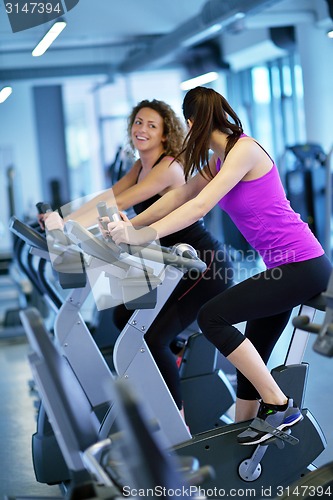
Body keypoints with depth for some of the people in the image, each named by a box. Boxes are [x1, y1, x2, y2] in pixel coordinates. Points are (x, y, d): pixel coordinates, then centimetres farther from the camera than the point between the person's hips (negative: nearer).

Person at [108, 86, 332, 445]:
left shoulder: (244, 150, -16)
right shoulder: (218, 159, 13)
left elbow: (199, 206, -26)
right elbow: (179, 196, 16)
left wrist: (142, 236, -31)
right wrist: (129, 226, 9)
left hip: (303, 265, -10)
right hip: (282, 267, 10)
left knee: (212, 316, -16)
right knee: (250, 359, 10)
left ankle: (279, 406, -10)